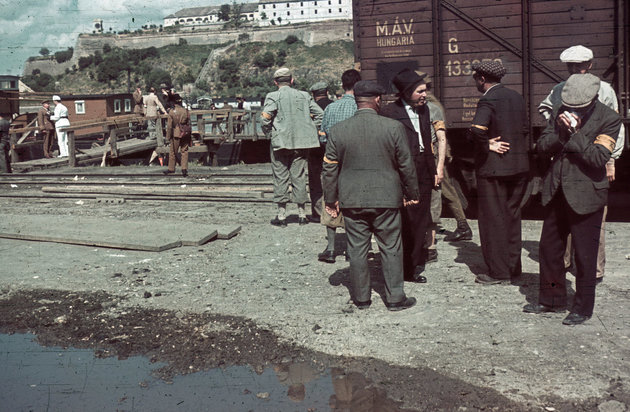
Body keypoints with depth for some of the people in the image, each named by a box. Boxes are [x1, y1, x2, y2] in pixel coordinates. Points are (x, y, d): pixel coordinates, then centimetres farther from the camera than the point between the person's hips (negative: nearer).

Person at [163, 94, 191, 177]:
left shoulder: (172, 112, -9)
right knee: (184, 151, 7)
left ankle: (171, 169, 16)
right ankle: (184, 169, 0)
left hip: (176, 134, -3)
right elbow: (189, 124, 7)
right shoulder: (186, 111, 2)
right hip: (185, 135, 3)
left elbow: (169, 125, -7)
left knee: (173, 152, 8)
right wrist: (189, 136, 14)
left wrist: (168, 136, 1)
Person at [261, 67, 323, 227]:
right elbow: (320, 114, 7)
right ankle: (302, 213, 15)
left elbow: (265, 117, -16)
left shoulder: (273, 96, -4)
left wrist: (269, 133, 0)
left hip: (280, 142, -3)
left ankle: (281, 215, 5)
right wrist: (308, 130, 12)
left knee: (280, 178, 3)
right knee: (299, 177, 10)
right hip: (301, 143, 3)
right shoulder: (304, 96, 9)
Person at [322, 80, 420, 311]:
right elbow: (406, 165, -1)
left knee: (357, 250, 10)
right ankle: (395, 298, 15)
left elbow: (330, 169, 2)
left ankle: (361, 298, 19)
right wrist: (412, 194, 11)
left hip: (352, 200, 2)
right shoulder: (394, 127, -7)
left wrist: (330, 200, 11)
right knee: (391, 249, 9)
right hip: (386, 198, -1)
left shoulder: (337, 130, -3)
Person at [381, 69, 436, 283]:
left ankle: (414, 266, 22)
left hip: (423, 176, 7)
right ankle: (404, 268, 11)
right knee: (404, 223, -1)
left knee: (421, 222, 10)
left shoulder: (424, 109, 14)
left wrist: (433, 170, 19)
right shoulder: (390, 112, -9)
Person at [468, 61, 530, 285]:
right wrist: (522, 154, 17)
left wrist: (486, 145, -16)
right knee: (512, 218, 15)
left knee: (493, 220, 2)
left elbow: (477, 129, -32)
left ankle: (498, 271, 7)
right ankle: (513, 268, 22)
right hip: (519, 167, 8)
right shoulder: (516, 97, 10)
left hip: (493, 168, -8)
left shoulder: (488, 101, -15)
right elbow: (525, 130, 15)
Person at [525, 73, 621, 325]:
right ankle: (551, 300, 30)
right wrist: (561, 132, -14)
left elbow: (599, 157, -18)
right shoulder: (560, 113, 6)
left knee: (584, 254, 3)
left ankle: (583, 308, 18)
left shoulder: (609, 119, -9)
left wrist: (575, 132, -22)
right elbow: (542, 148, 3)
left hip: (586, 195, -6)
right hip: (557, 191, 6)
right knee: (549, 247, 14)